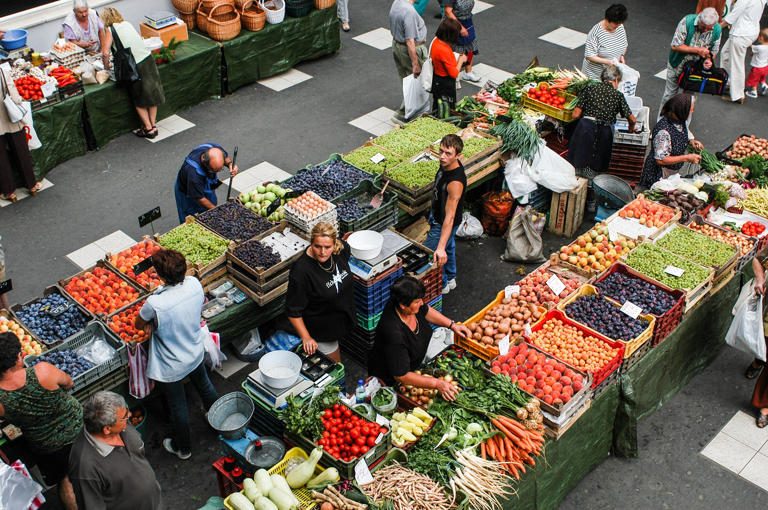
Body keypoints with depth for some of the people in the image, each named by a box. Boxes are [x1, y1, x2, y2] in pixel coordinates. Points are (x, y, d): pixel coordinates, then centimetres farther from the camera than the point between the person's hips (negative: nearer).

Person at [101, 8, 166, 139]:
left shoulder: (110, 30, -4)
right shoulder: (127, 24, 11)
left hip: (135, 66, -5)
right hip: (148, 59, 5)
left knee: (139, 100, 12)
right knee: (151, 93, 17)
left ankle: (148, 128, 15)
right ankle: (153, 124, 22)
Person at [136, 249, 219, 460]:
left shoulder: (155, 304, -37)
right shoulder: (194, 284, -22)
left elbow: (139, 325, -16)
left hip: (170, 367, -5)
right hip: (196, 353, 5)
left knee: (177, 406, 19)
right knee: (204, 386, 33)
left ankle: (183, 448, 43)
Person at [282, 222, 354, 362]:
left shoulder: (341, 248, -19)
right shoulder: (301, 271, -35)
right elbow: (293, 310, -25)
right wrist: (306, 338, -24)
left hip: (341, 318, 6)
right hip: (320, 328, -6)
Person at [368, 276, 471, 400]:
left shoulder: (412, 307, -20)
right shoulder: (393, 333, -42)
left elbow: (426, 311, 8)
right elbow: (401, 376, -35)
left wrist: (452, 325, 0)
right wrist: (437, 384, -38)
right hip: (390, 380, -8)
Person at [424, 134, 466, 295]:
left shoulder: (455, 182, -41)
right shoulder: (446, 164, -14)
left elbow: (449, 217, -42)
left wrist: (440, 248, -46)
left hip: (443, 223, -9)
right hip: (437, 215, 9)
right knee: (449, 246, 28)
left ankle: (441, 285, 36)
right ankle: (450, 279, 52)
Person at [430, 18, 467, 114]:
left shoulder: (436, 41, -7)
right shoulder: (444, 50, -32)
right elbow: (454, 73, -24)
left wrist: (456, 59, 3)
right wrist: (461, 60, -10)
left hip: (437, 80, 9)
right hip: (445, 84, -9)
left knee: (437, 108, 24)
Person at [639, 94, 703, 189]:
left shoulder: (680, 121, -5)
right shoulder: (663, 131, -31)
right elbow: (661, 160, -28)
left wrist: (690, 141, -6)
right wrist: (687, 158, -25)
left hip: (677, 169, 9)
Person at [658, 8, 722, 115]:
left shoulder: (717, 30, -16)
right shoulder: (687, 22, -28)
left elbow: (714, 50, 1)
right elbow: (674, 46, -27)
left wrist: (709, 60, -22)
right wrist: (697, 50, -31)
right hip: (677, 65, -2)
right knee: (669, 94, 12)